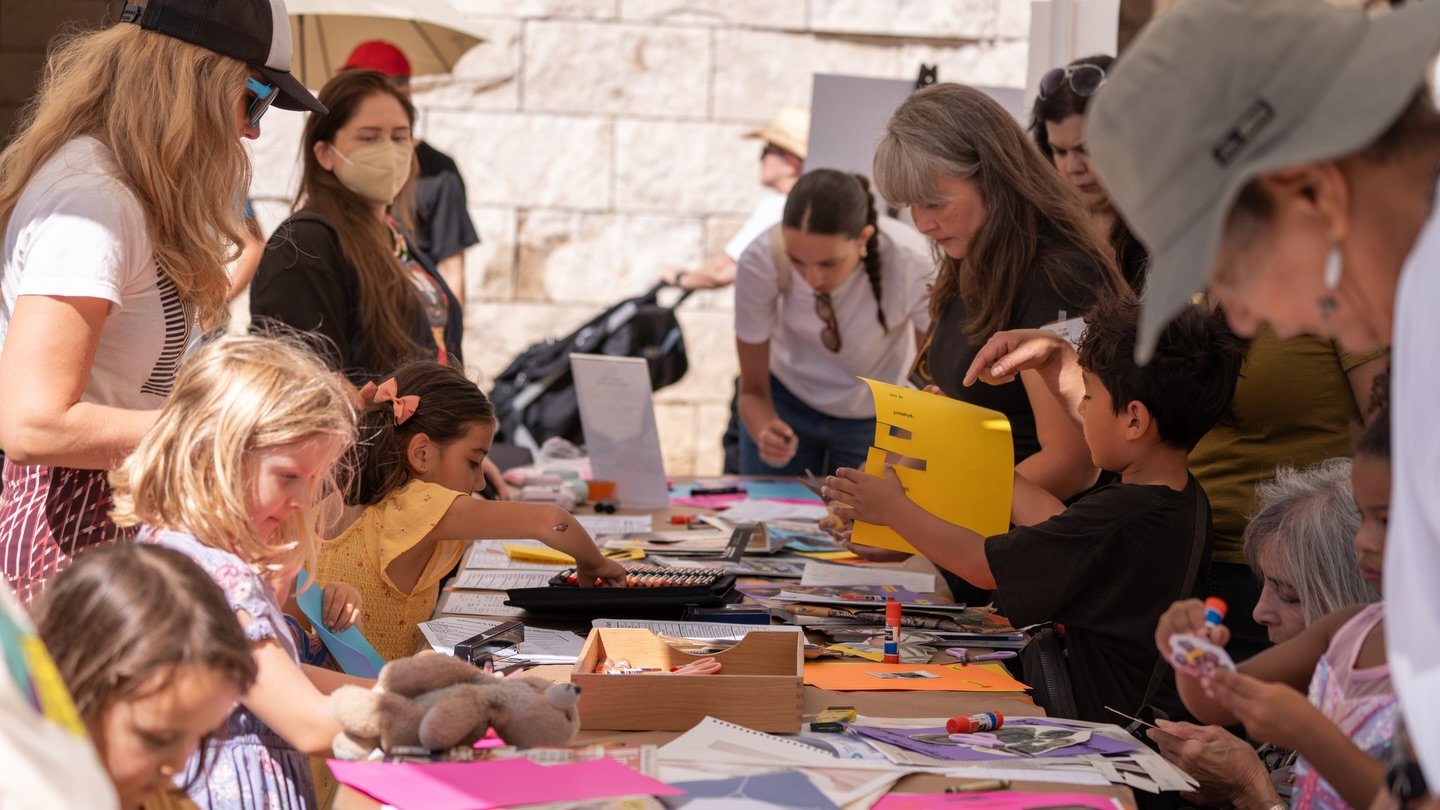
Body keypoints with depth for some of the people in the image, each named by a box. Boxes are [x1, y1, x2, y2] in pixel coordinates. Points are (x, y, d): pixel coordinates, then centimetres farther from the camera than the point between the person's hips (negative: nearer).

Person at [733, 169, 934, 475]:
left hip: (878, 415, -1)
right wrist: (765, 433, -39)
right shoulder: (761, 260, -31)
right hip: (786, 402, 1)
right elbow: (752, 390, -17)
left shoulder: (910, 263, -35)